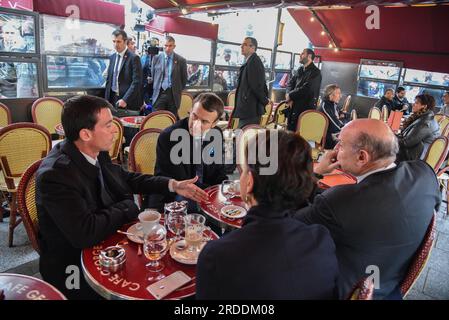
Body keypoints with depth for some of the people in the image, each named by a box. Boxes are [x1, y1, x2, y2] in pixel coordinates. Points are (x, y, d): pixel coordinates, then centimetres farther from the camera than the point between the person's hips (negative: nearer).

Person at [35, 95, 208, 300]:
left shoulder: (96, 153, -8)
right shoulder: (55, 175, -28)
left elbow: (125, 178, 8)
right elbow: (85, 233, -31)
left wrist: (173, 185, 1)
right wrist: (129, 207, -17)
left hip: (102, 243, 6)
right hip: (72, 266, -6)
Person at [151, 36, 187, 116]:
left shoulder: (181, 60, 0)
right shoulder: (156, 58, 6)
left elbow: (184, 79, 7)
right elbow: (152, 76, 14)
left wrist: (178, 91, 7)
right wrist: (155, 89, 13)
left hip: (173, 95, -1)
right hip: (159, 93, 1)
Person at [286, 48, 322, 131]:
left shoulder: (315, 72, -8)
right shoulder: (300, 69, 18)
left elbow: (306, 89, -19)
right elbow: (290, 83, 13)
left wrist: (290, 95, -9)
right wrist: (288, 95, -7)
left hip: (306, 108, -8)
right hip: (294, 107, 8)